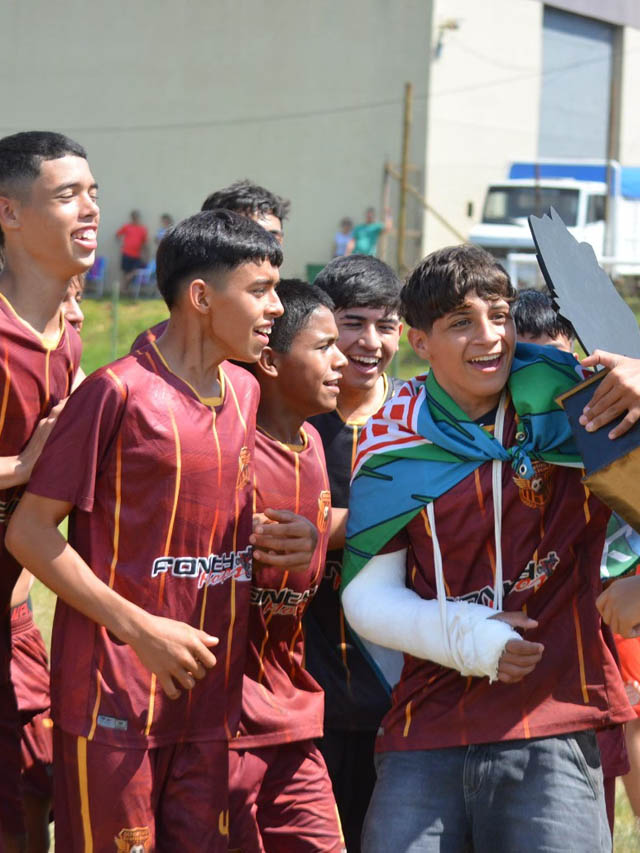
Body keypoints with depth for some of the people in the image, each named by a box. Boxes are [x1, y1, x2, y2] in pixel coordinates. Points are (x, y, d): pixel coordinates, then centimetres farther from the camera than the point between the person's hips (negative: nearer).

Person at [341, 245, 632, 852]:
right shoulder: (393, 441, 3)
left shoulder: (567, 402, 1)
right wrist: (462, 635, -14)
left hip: (550, 731, -1)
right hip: (426, 730, 1)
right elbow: (366, 595, 3)